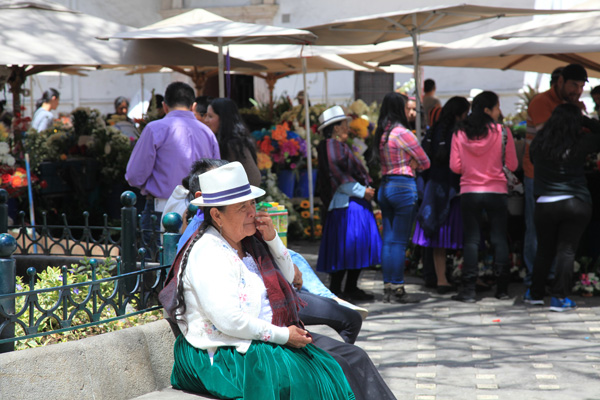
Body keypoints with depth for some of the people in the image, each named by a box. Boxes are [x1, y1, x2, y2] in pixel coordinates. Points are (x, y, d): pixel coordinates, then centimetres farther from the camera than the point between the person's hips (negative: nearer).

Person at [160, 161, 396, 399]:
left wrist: (272, 238, 3)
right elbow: (228, 320, -25)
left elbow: (287, 279, 19)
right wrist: (283, 336, -17)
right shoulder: (208, 253, -16)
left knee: (352, 358, -3)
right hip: (227, 357, -9)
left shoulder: (250, 241, 11)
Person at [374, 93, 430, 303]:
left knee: (388, 239, 10)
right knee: (400, 241, -4)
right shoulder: (402, 133, -13)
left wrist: (406, 165, 3)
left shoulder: (380, 133, 10)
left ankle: (387, 286, 12)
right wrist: (411, 165, 7)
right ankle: (398, 288, -2)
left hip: (385, 186, 8)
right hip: (403, 186, -8)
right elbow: (425, 162, -6)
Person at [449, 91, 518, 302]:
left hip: (469, 192, 1)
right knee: (499, 239, 8)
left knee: (471, 240, 5)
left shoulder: (460, 133, -2)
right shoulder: (502, 132, -7)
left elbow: (455, 166, 0)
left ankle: (468, 289, 1)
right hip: (496, 192, -1)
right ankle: (502, 288, 12)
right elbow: (512, 165, -3)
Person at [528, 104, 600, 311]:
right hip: (577, 203, -3)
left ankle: (536, 294, 26)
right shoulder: (580, 144, -6)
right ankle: (559, 297, -6)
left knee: (544, 251, 16)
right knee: (567, 250, 0)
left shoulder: (538, 144, 1)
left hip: (545, 204, 3)